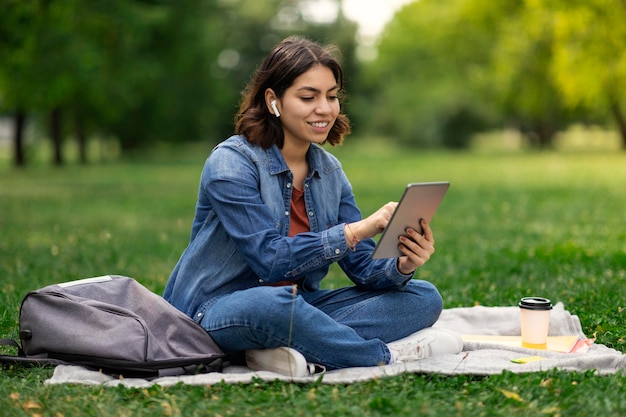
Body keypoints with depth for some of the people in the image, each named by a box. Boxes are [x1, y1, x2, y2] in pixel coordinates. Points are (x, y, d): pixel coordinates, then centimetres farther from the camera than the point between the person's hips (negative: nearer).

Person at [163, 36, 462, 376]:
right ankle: (387, 355, -19)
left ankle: (301, 351, -27)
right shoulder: (230, 164, -14)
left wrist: (401, 267, -21)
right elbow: (270, 260, -23)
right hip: (217, 313, -7)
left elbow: (362, 267, 1)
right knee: (273, 303, -42)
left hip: (295, 306, 7)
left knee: (424, 297, -7)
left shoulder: (329, 171, 6)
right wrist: (355, 231, -31)